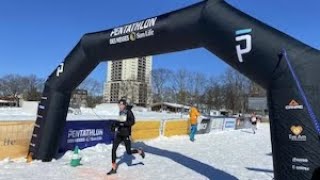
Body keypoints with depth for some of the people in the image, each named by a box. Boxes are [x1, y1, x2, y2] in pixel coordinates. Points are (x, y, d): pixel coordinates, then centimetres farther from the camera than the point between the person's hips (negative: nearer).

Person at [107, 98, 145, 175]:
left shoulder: (128, 112, -13)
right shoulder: (121, 112, 8)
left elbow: (132, 122, -24)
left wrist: (122, 123, -29)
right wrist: (115, 124, 9)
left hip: (126, 135, -6)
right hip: (119, 134, 6)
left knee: (129, 152, 5)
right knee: (113, 149, -5)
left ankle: (140, 151, 35)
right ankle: (113, 169, 6)